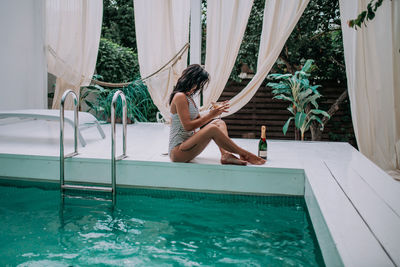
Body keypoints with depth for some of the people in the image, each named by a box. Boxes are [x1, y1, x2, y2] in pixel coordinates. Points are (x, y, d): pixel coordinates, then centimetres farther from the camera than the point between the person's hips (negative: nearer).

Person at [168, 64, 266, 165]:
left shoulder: (188, 97, 16)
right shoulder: (179, 97, -14)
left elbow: (199, 121, 17)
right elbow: (188, 126, -20)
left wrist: (216, 111, 5)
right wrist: (210, 115, -14)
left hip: (187, 144, 10)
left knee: (219, 123, 1)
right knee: (212, 128, -28)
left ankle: (225, 155, -23)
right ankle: (244, 154, -17)